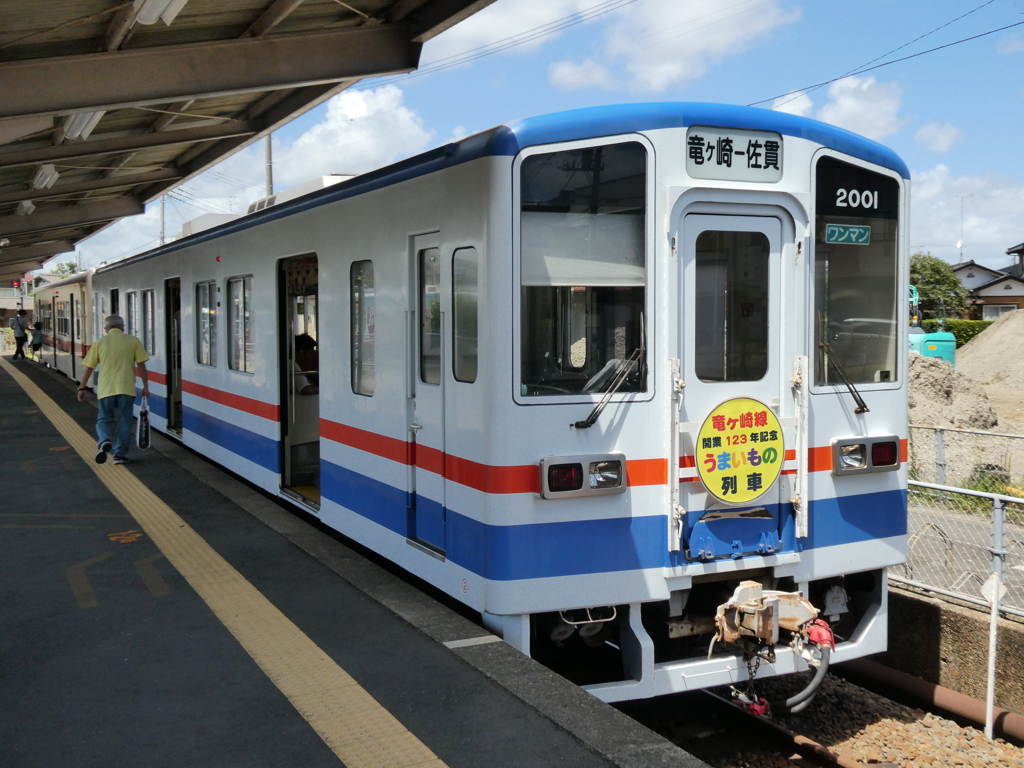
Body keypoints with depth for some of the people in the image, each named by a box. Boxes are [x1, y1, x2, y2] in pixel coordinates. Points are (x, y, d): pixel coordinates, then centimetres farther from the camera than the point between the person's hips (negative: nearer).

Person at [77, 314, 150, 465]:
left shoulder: (100, 343, 7)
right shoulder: (133, 341, 4)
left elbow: (88, 367, 6)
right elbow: (141, 365, 1)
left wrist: (82, 388, 14)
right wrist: (145, 386, 8)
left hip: (106, 388, 1)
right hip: (126, 388, -1)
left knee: (104, 419, 11)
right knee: (124, 421, 8)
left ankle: (104, 441, -17)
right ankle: (120, 454, 7)